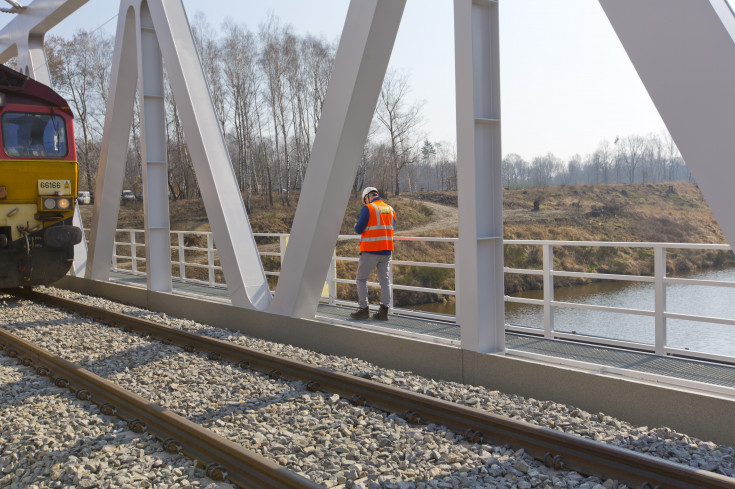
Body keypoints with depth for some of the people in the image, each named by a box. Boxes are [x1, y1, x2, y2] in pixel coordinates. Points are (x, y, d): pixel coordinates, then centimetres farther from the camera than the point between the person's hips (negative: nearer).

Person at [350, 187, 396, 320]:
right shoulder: (390, 209, 12)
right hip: (386, 250, 6)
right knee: (385, 280, 8)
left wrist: (356, 226, 14)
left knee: (361, 279, 5)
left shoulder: (368, 208, -8)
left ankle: (364, 309, 4)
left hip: (370, 250, -6)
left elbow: (359, 229, -9)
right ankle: (384, 311, 6)